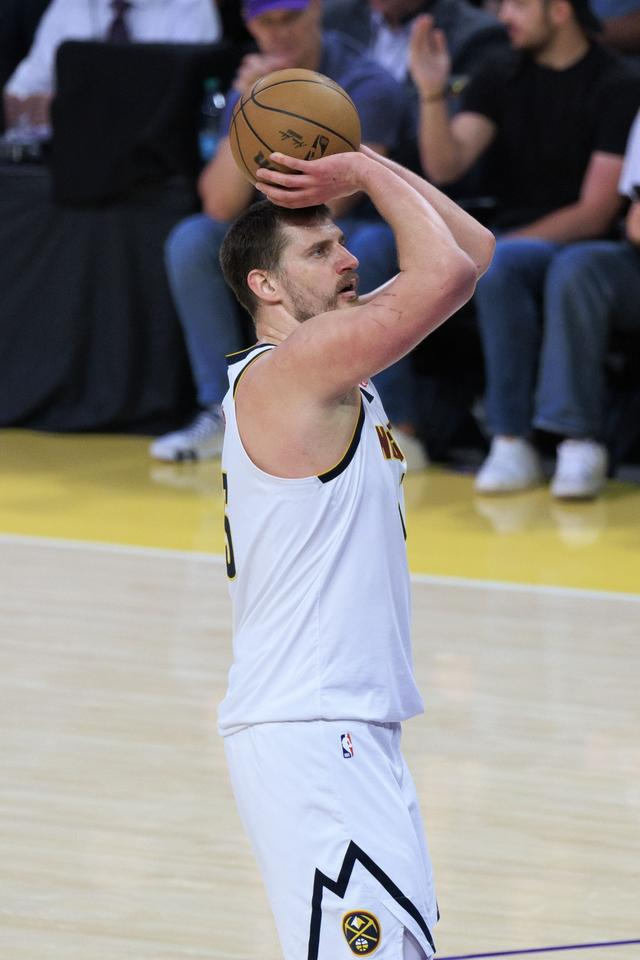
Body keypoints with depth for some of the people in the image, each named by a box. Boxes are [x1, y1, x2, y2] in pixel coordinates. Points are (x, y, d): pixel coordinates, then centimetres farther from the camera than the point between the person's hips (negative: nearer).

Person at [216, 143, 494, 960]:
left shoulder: (331, 360, 16)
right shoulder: (288, 368, -12)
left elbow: (471, 249, 19)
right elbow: (448, 274, -22)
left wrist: (365, 168, 7)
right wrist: (366, 175, -7)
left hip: (355, 732, 10)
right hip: (307, 732, -10)